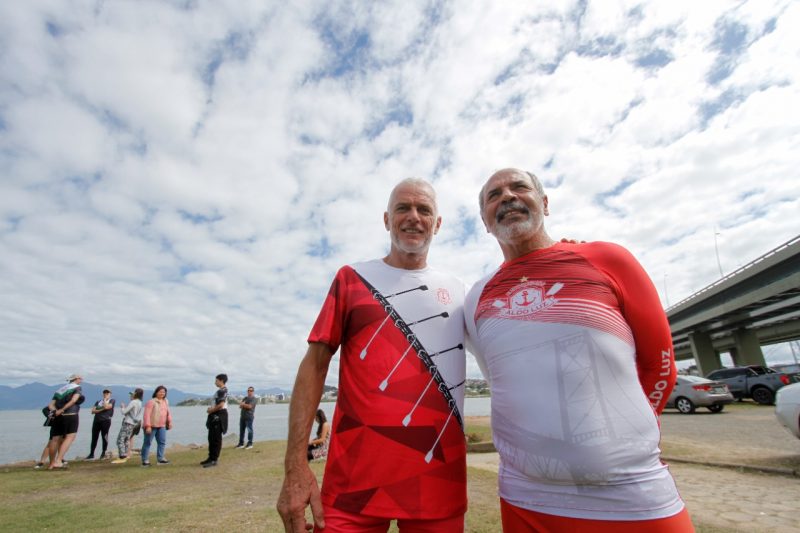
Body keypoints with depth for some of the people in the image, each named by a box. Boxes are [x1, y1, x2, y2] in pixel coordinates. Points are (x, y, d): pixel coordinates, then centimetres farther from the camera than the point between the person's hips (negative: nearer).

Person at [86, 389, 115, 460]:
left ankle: (103, 453, 13)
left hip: (106, 421, -4)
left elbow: (106, 407, -13)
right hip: (96, 420, 4)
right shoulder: (98, 401, 16)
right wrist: (101, 409, -10)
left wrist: (105, 399, 2)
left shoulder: (112, 401, 5)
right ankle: (91, 454, 14)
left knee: (104, 437, 0)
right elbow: (93, 411, 6)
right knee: (94, 438, 5)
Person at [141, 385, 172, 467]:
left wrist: (170, 421, 8)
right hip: (151, 426, -6)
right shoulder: (151, 402, -12)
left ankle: (160, 458, 13)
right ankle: (145, 460, 12)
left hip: (161, 426, 6)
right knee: (147, 442, 3)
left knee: (162, 442, 5)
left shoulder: (166, 401, 10)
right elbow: (147, 414, -16)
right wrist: (148, 426, -21)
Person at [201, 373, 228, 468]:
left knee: (216, 438, -4)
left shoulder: (222, 391, -16)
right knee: (211, 438, 16)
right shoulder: (220, 391, 16)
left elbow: (221, 405, -23)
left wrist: (211, 410, -9)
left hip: (219, 416, -10)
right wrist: (211, 408, 7)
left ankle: (214, 460, 2)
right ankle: (211, 458, 25)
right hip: (215, 416, 10)